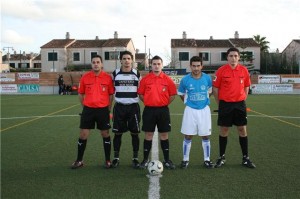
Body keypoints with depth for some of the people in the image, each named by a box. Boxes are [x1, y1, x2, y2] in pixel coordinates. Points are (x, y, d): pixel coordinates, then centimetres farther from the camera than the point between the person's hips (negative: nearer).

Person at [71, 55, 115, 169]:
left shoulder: (108, 77, -3)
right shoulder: (85, 77, 0)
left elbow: (111, 94, 5)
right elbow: (80, 94, 10)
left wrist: (108, 108, 2)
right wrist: (85, 106, 7)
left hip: (103, 110, -1)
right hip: (88, 109, 1)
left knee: (105, 134, 7)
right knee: (83, 135, 4)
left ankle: (108, 160, 20)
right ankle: (79, 160, 19)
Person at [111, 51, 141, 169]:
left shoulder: (137, 74, 3)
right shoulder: (115, 74, 3)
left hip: (133, 107, 0)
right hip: (119, 107, 0)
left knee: (135, 133, 3)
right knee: (118, 133, 4)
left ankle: (135, 158, 15)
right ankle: (116, 158, 17)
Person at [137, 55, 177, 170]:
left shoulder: (167, 79, 0)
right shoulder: (145, 79, 0)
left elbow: (173, 94, 7)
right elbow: (140, 94, 7)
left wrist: (165, 103, 1)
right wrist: (148, 103, 2)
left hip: (163, 110, 0)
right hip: (149, 110, 0)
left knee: (164, 135, 7)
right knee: (148, 135, 6)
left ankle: (167, 160, 18)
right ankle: (145, 160, 16)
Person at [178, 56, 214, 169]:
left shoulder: (207, 78, -4)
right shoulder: (185, 80, -7)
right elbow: (181, 94, 10)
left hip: (204, 110, 1)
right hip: (190, 110, -1)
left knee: (205, 136, 6)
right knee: (188, 136, 3)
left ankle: (207, 160, 19)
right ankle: (185, 159, 16)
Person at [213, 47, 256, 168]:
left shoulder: (244, 70, 2)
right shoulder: (221, 71, -6)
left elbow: (246, 86, 13)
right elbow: (215, 88, -1)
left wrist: (242, 100, 8)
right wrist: (220, 103, 1)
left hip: (240, 104, 2)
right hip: (225, 104, -2)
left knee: (242, 130, 7)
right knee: (224, 130, 6)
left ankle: (245, 158, 19)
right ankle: (222, 157, 18)